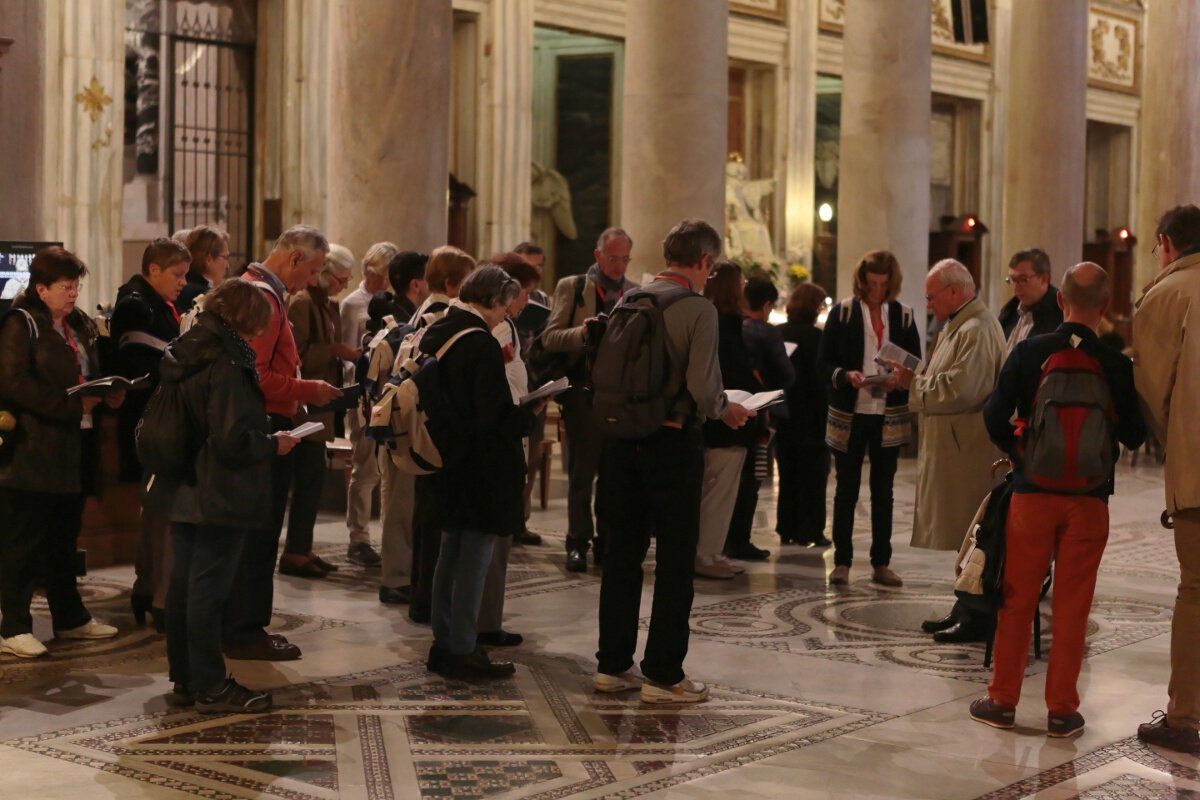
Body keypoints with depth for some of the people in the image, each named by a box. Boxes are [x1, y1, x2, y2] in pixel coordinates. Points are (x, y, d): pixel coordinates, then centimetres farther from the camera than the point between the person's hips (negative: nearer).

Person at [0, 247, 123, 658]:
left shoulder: (78, 326, 16)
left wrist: (108, 393, 1)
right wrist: (72, 405, -22)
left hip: (74, 450, 8)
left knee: (64, 540, 17)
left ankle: (70, 617, 26)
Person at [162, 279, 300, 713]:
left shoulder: (184, 355, 9)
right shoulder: (226, 364, -18)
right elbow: (232, 440, -23)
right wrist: (273, 444, -6)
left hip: (183, 492, 9)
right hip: (220, 496, -9)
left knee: (183, 586, 13)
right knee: (208, 590, -3)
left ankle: (184, 679, 22)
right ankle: (210, 688, 5)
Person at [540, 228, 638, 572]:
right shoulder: (572, 287, 3)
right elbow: (549, 338, -3)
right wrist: (581, 333, -21)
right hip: (584, 389, -3)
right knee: (582, 471, -1)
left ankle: (607, 541, 16)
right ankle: (578, 544, 6)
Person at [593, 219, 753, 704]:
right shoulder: (699, 309, -13)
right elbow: (702, 388, -20)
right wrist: (724, 410, -1)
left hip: (623, 437, 6)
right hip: (672, 440, -6)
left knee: (623, 551, 14)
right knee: (675, 559, 3)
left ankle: (612, 664, 20)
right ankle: (663, 675, 7)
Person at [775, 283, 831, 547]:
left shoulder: (776, 334, 0)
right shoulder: (815, 336, -15)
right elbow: (821, 378, -16)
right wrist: (825, 413, -10)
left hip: (783, 415, 5)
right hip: (810, 415, -5)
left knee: (788, 474, 14)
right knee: (812, 475, 4)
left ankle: (787, 530, 18)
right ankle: (810, 532, 4)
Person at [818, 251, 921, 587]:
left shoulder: (903, 315, 5)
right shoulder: (843, 312, -2)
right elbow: (824, 362, -2)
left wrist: (899, 380, -13)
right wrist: (846, 375, -21)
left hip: (889, 416, 2)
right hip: (850, 414, -2)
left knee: (883, 491, 9)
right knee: (846, 489, 4)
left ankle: (881, 563, 16)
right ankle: (842, 562, 11)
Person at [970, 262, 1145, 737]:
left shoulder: (1030, 352, -6)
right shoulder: (1115, 365, -7)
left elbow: (995, 417, -7)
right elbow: (1134, 437, 0)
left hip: (1033, 490, 0)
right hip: (1090, 497, 0)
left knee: (1017, 600, 10)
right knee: (1072, 606, 7)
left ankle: (1003, 700, 16)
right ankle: (1062, 710, 12)